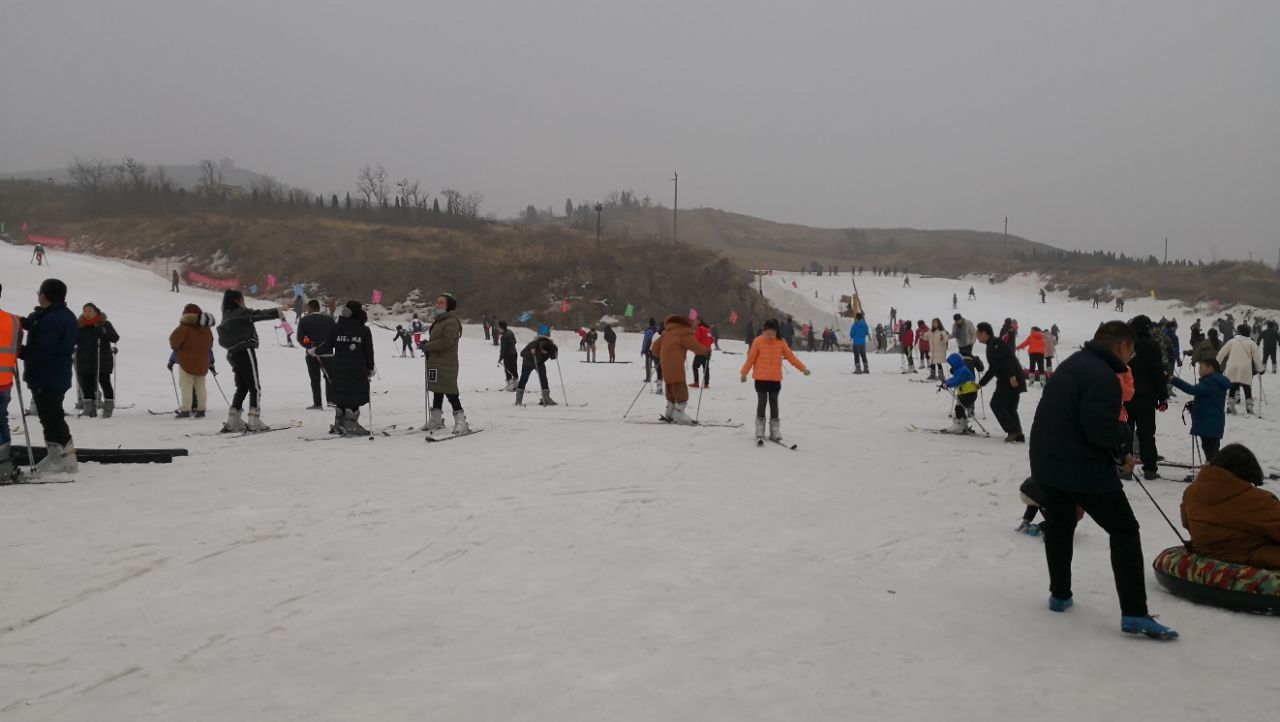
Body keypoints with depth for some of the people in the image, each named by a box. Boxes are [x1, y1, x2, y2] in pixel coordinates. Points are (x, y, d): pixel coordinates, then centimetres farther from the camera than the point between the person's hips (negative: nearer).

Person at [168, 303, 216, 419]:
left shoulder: (185, 327, -15)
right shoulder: (206, 328, 5)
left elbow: (174, 341, -15)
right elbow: (210, 345, 13)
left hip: (187, 361, -6)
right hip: (203, 363, 6)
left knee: (186, 386, -3)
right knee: (200, 386, 12)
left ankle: (185, 410, -7)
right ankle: (201, 409, 12)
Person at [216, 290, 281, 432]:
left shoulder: (226, 317, 19)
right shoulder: (241, 313, -4)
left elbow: (222, 340, 17)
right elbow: (259, 314, -15)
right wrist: (278, 312, -17)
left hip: (232, 355, 8)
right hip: (246, 352, -8)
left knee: (242, 388, 13)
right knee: (255, 387, -5)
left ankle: (233, 422, 11)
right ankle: (254, 421, -11)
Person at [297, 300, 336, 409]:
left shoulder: (304, 320, -5)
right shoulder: (329, 318, 0)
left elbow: (300, 338, -8)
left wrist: (308, 346, 7)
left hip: (312, 354, -1)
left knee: (315, 379, 4)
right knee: (329, 376, 14)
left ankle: (317, 403, 2)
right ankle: (331, 399, 7)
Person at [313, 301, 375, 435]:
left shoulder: (337, 328, 1)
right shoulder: (364, 331, -5)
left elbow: (327, 345, 4)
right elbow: (369, 352, -2)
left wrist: (315, 351, 23)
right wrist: (370, 368, 10)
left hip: (339, 369, 3)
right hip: (358, 370, -3)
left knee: (341, 396, 14)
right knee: (354, 398, 1)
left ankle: (338, 425, 19)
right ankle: (350, 425, -4)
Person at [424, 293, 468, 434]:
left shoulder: (452, 322, -14)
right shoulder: (439, 321, 17)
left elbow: (446, 341, -23)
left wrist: (427, 346, -17)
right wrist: (427, 345, 4)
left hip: (446, 364, -10)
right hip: (436, 363, 10)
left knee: (450, 392, -11)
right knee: (437, 391, 18)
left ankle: (461, 421, -9)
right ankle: (436, 419, 29)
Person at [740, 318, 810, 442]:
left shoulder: (781, 343, 0)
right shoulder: (758, 342, -8)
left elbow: (791, 357, 3)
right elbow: (751, 359, -4)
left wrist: (803, 368, -1)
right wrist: (744, 373, -4)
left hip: (775, 379, 2)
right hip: (761, 379, -2)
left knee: (774, 403, 8)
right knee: (762, 402, 0)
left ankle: (775, 431, 14)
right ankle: (759, 432, 6)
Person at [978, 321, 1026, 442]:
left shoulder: (995, 343, -9)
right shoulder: (991, 346, 23)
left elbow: (1008, 358, -23)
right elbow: (992, 369, 29)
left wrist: (1012, 376, -30)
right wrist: (981, 383, 32)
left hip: (1011, 380, -10)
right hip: (1008, 380, 10)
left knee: (996, 404, -4)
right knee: (1010, 408, 12)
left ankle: (1013, 431, -7)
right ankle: (1018, 436, 11)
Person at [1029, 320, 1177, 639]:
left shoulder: (1071, 365, 11)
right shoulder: (1103, 377, -20)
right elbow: (1101, 429, -28)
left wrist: (1117, 454, 11)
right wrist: (1125, 431, -5)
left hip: (1046, 463, 9)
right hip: (1085, 469, -9)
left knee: (1058, 527, 24)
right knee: (1125, 530, 1)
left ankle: (1060, 594, 33)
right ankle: (1134, 614, -2)